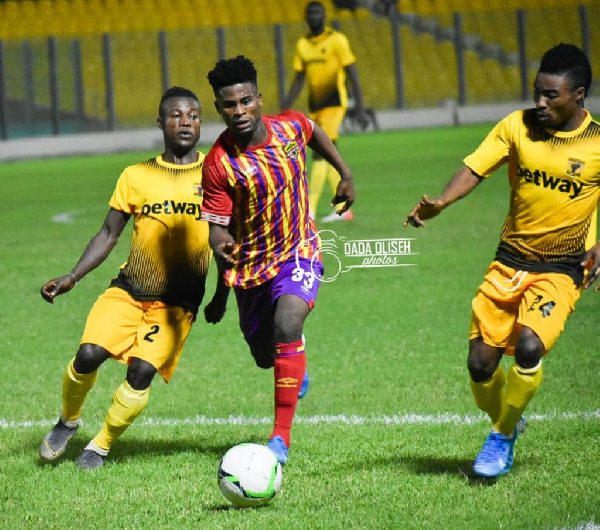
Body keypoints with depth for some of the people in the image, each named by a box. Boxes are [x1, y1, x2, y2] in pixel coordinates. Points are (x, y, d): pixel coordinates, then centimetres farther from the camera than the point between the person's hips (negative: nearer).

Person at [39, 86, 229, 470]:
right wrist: (72, 277, -4)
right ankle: (69, 420, 14)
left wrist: (221, 296, 6)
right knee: (89, 354, -17)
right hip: (129, 290, 1)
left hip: (178, 303, -1)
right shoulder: (136, 176, 4)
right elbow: (109, 234, 7)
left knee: (142, 371, -17)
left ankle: (102, 446, 5)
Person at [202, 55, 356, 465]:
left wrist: (346, 174, 19)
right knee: (265, 356, 16)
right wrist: (220, 244, -39)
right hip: (252, 263, 1)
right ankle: (295, 367, 59)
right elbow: (217, 224, -17)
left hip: (298, 253, -1)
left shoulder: (290, 126, -11)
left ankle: (282, 436, -25)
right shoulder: (219, 165, -20)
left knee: (286, 326, -29)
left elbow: (314, 133, 15)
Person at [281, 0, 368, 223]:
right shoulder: (302, 45, 11)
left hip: (333, 102, -6)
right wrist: (287, 102, 0)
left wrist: (359, 109, -10)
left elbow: (352, 75, -6)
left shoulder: (337, 40, -5)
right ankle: (343, 208, 15)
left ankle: (309, 208, -22)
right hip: (314, 105, 7)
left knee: (320, 152, -17)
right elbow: (299, 79, 15)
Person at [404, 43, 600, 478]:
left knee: (529, 346, -26)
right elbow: (475, 168, -10)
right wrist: (440, 203, -28)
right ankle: (508, 422, 30)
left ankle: (502, 438, -2)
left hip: (561, 269, -3)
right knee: (480, 364, -3)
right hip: (509, 262, 3)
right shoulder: (517, 127, -3)